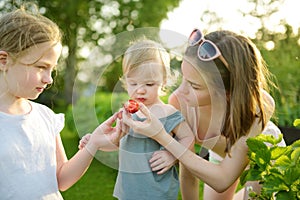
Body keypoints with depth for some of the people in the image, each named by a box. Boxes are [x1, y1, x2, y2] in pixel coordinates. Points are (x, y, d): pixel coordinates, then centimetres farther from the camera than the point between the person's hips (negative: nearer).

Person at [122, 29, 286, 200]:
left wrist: (161, 136, -48)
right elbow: (187, 172, -21)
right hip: (220, 154, 2)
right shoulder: (179, 101, -33)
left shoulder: (258, 106, -42)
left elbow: (223, 181, -41)